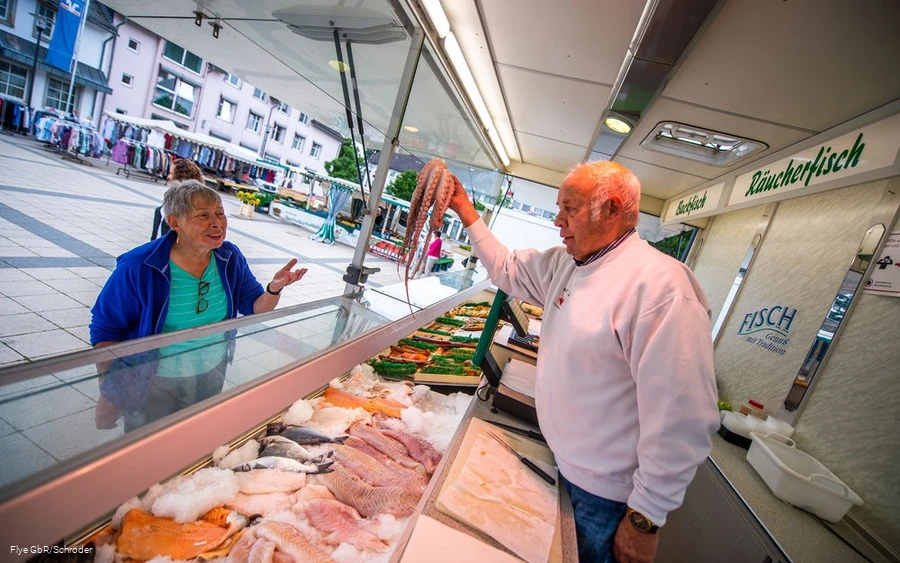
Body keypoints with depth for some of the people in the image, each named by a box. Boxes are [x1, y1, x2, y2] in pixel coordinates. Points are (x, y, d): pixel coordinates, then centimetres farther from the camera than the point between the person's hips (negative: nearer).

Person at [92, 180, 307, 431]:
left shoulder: (231, 258, -9)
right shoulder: (139, 267, -21)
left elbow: (255, 308, -5)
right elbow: (105, 330, -11)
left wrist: (274, 288, -27)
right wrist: (108, 395, -9)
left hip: (212, 375, 4)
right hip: (153, 383, -3)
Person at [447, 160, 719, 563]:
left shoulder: (661, 284, -28)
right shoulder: (563, 264, -1)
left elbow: (681, 420, -27)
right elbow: (507, 269, 14)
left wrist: (645, 519, -19)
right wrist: (465, 210, 9)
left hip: (604, 492, -7)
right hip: (561, 463, 7)